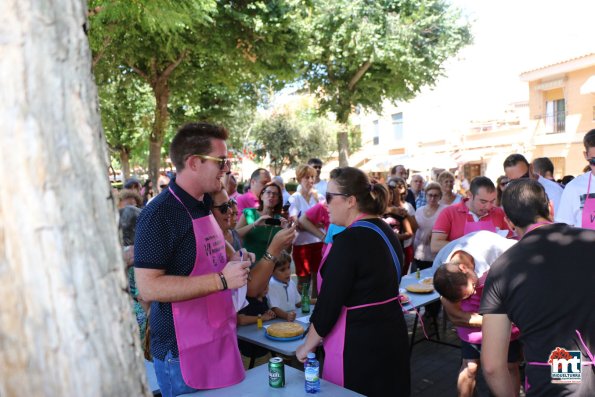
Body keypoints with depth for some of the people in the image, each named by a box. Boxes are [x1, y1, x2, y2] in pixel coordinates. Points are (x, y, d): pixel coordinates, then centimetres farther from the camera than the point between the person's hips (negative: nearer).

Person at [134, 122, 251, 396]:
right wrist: (222, 280, -25)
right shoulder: (159, 214, -18)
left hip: (219, 342, 8)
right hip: (183, 352, -8)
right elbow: (148, 287, -24)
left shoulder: (204, 205, 9)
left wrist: (233, 265, 5)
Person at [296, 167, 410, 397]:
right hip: (392, 337, 9)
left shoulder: (349, 240, -22)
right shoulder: (386, 232, 5)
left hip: (358, 347, -8)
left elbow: (328, 304, -20)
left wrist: (307, 346, -6)